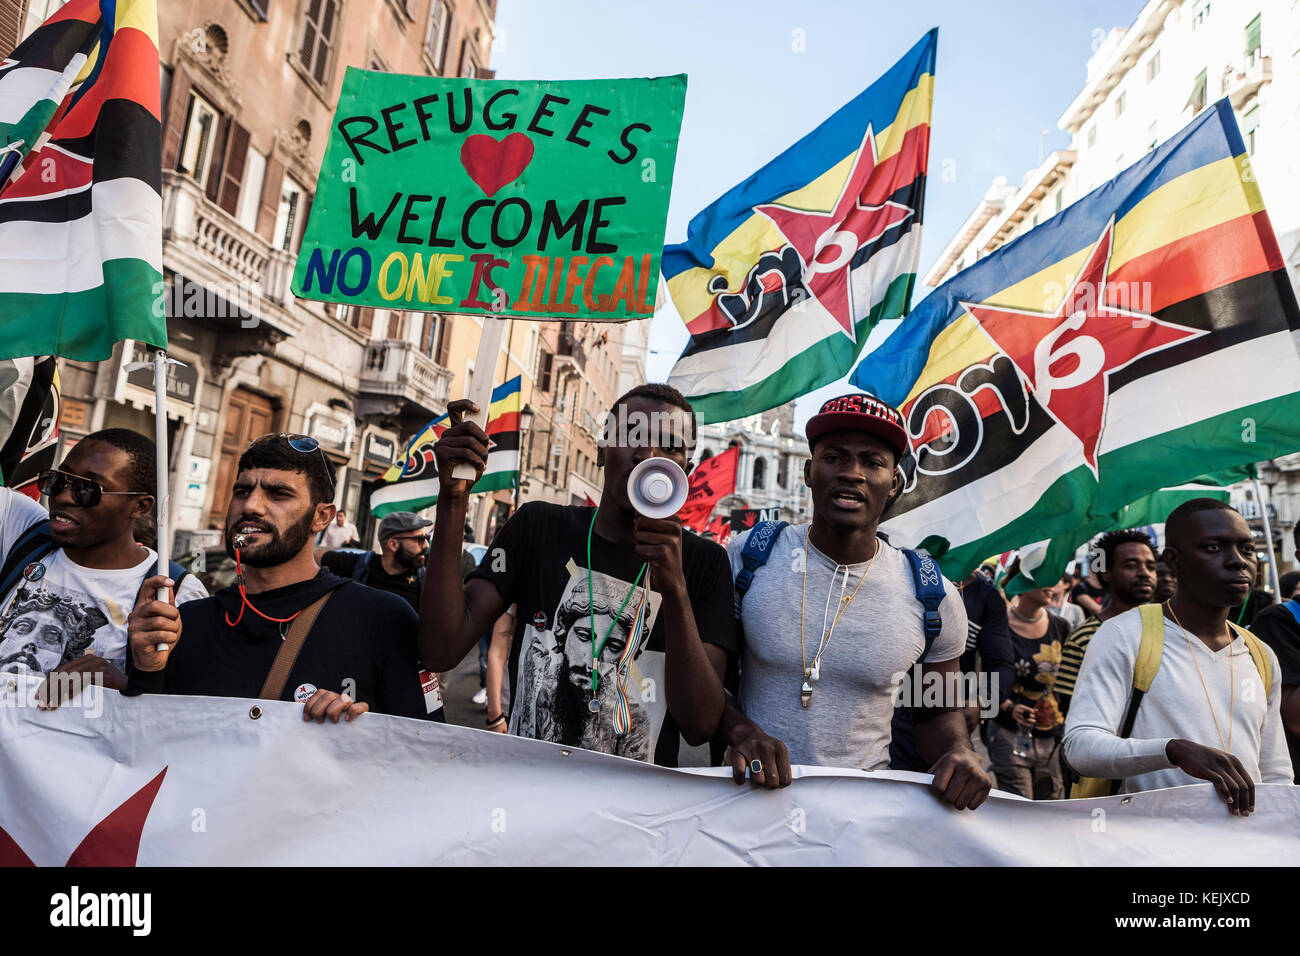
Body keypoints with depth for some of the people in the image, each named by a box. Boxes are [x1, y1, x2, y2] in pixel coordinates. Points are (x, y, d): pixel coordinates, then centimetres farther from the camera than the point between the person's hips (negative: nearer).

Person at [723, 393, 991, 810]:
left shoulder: (935, 599, 0)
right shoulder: (747, 556, -4)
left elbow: (937, 714, 15)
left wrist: (960, 753, -6)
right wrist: (740, 730, -14)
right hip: (755, 789, -1)